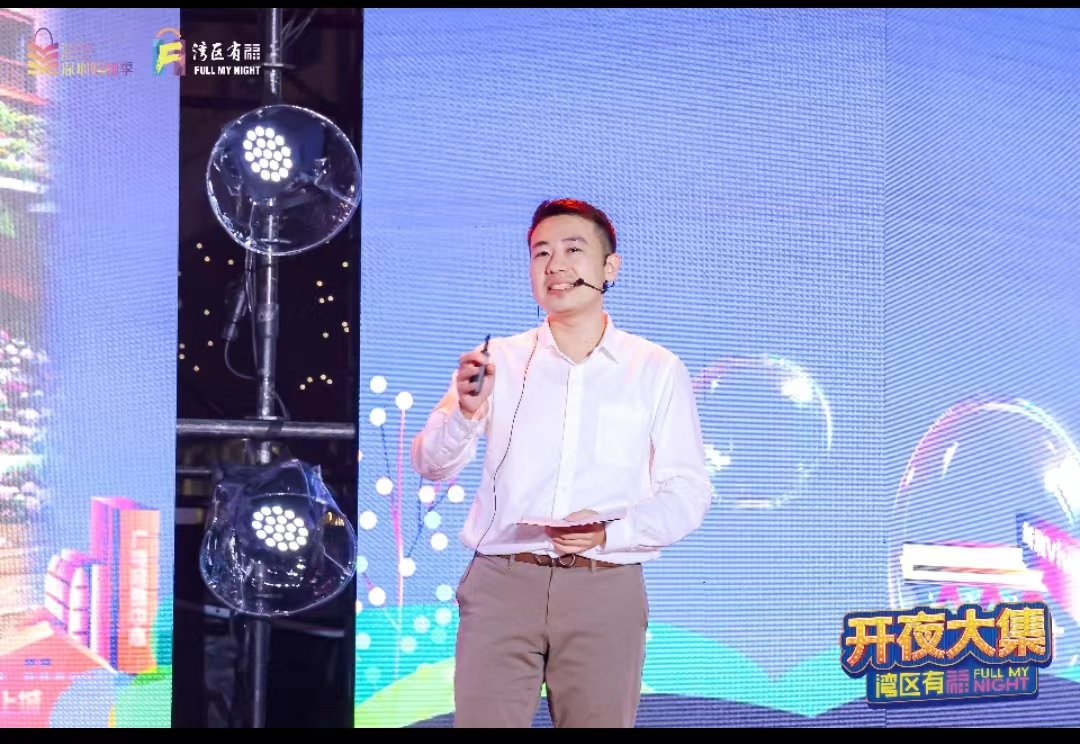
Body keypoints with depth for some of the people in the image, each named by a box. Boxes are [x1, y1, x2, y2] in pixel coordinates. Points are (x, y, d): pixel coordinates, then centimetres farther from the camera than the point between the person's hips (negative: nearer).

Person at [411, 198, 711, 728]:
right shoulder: (497, 361, 9)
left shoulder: (657, 371, 7)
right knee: (482, 720, -6)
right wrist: (466, 412, -19)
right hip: (502, 582, 0)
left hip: (605, 589, 0)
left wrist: (613, 532, -15)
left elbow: (687, 495, 3)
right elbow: (433, 465, 2)